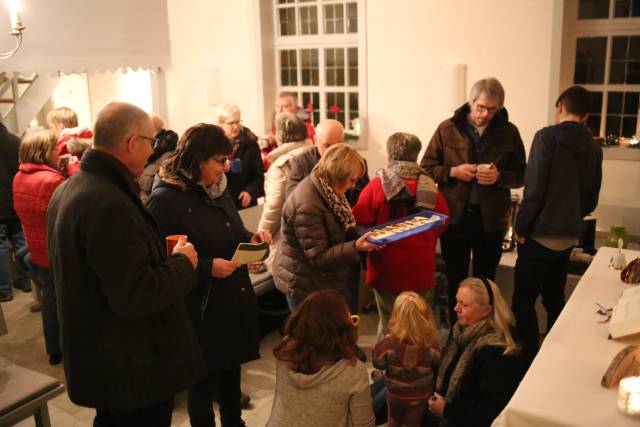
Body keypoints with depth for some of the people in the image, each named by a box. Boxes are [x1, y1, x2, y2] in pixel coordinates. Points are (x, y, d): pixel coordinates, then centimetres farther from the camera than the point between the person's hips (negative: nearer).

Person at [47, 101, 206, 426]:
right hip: (133, 370, -9)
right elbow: (135, 296, -30)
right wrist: (183, 263, -14)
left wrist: (158, 250, 9)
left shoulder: (68, 189, 4)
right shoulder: (108, 203, -29)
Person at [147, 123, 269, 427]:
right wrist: (206, 267, -26)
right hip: (199, 309, -7)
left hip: (234, 299, 8)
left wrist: (252, 238, -2)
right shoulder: (165, 199, -19)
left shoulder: (218, 189, 7)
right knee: (203, 380, 12)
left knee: (232, 371, 22)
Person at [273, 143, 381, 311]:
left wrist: (361, 237, -5)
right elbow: (318, 257, -26)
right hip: (305, 287, -9)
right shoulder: (307, 206, -29)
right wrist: (355, 247, -36)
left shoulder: (326, 191, 0)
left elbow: (340, 231, 13)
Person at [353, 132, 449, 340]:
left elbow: (359, 224, -10)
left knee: (389, 324, 11)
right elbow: (442, 223, 6)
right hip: (421, 271, 2)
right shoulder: (430, 188, -5)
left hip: (387, 271, -1)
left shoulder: (377, 185, -11)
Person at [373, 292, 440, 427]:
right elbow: (438, 365, -10)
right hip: (421, 395, 0)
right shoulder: (432, 343, -28)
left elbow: (378, 363, -13)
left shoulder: (389, 342, -29)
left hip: (395, 393, 0)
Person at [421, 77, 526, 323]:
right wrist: (452, 171, -16)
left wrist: (499, 176, -17)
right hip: (454, 216, 0)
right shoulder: (448, 129, -3)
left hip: (491, 219, 0)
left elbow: (521, 175, 4)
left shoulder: (509, 132, -1)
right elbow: (426, 167, 2)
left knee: (485, 282, 13)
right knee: (455, 280, 13)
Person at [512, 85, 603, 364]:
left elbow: (534, 188, -17)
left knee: (524, 300, 1)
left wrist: (522, 228, -9)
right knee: (554, 298, 19)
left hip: (541, 235, -7)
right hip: (569, 236, 7)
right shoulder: (593, 148, 7)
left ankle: (530, 359, 2)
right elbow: (590, 202, 11)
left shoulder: (548, 136, -11)